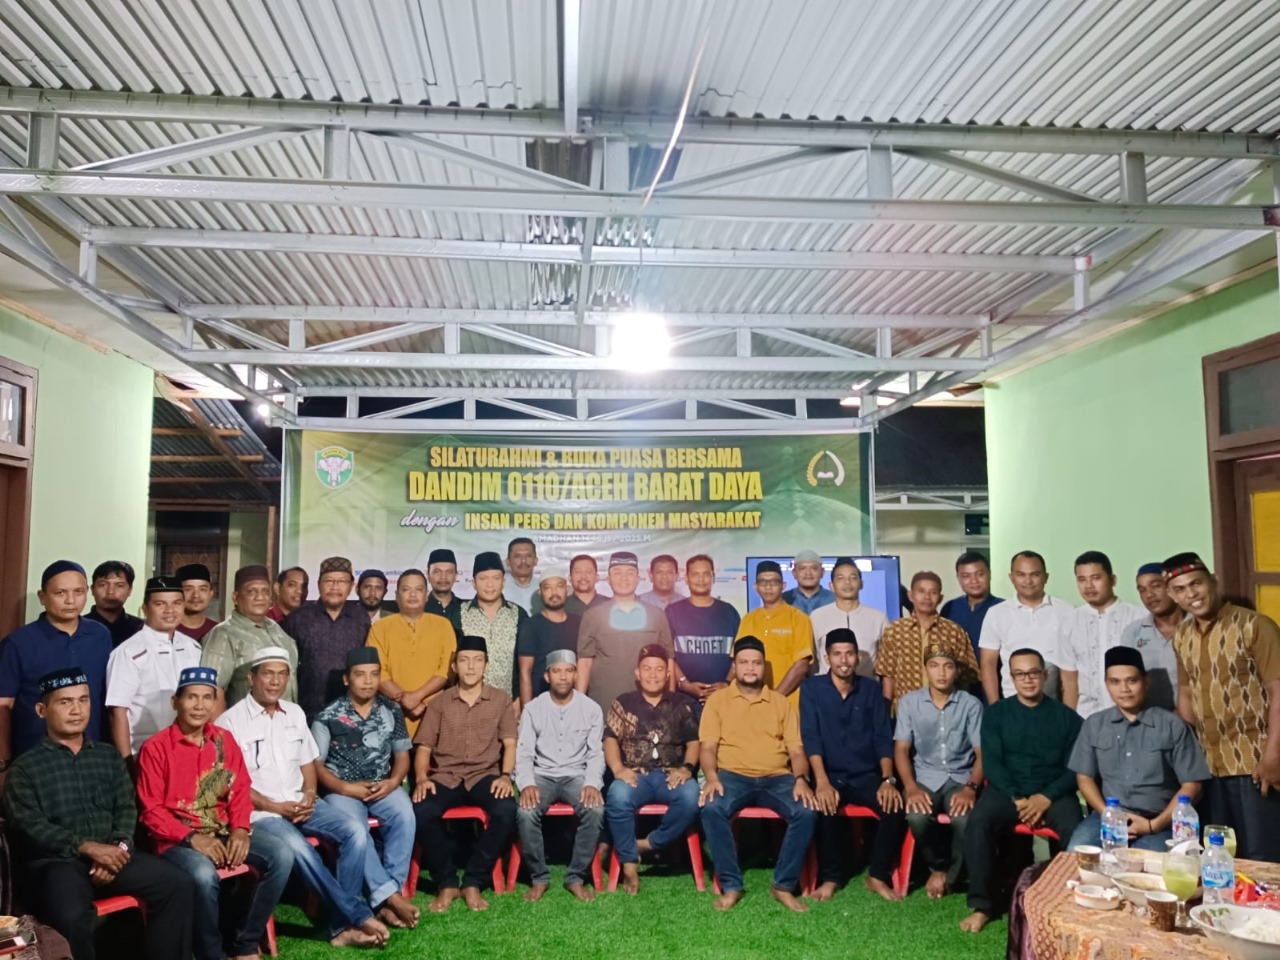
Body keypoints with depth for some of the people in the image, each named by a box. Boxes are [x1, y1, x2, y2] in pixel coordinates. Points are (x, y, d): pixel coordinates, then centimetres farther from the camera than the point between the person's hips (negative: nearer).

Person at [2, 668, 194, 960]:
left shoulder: (109, 756, 19)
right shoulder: (25, 767, 7)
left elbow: (127, 808, 12)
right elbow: (29, 825, -6)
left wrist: (119, 846, -10)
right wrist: (87, 847, -17)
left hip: (110, 853, 4)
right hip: (56, 861, -4)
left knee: (177, 884, -18)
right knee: (72, 917, -35)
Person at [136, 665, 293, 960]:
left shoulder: (225, 740, 9)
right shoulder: (155, 748, -6)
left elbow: (240, 791, 9)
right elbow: (151, 810, -8)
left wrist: (240, 830, -9)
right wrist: (191, 838, -20)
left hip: (224, 832, 5)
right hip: (178, 839, -5)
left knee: (281, 854, -16)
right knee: (204, 875, -36)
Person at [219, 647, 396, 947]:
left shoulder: (295, 713, 12)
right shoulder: (231, 721, -6)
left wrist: (309, 795, -3)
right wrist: (276, 807, -15)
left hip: (301, 803, 6)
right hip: (260, 810, -6)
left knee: (353, 833, -18)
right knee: (298, 848, -34)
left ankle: (343, 925, -15)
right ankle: (359, 915, -23)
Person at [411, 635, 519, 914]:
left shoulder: (501, 699, 10)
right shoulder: (439, 702, 11)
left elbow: (509, 743, 2)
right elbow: (423, 747, 7)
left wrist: (506, 775, -16)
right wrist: (421, 778, -12)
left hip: (485, 774, 0)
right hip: (446, 776, 1)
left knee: (507, 811, -32)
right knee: (421, 812, -31)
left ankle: (473, 882, -15)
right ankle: (446, 882, -12)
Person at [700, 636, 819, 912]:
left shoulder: (782, 703, 14)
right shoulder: (717, 700, 9)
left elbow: (796, 749, 7)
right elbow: (707, 747, 1)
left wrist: (801, 779, -13)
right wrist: (712, 777, -19)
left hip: (777, 777, 2)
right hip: (733, 776, -2)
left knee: (807, 812, -26)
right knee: (711, 808, -33)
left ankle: (784, 885, -10)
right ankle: (731, 885, -18)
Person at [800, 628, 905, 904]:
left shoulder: (871, 689, 6)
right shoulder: (811, 688, -1)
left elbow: (883, 738, 0)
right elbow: (810, 737, -11)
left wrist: (888, 780, -15)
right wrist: (822, 782, -24)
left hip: (866, 775, 2)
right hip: (830, 775, -2)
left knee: (895, 804, -25)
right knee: (826, 806, -33)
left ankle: (878, 876, -6)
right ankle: (829, 877, -11)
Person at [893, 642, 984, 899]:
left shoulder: (971, 704, 2)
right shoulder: (909, 702, 3)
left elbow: (982, 753, -2)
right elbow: (901, 749, 0)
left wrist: (971, 787, -20)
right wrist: (911, 787, -17)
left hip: (961, 778, 0)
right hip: (925, 778, 0)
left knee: (964, 819, -33)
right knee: (917, 818, -32)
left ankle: (948, 874, -2)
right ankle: (939, 866, 2)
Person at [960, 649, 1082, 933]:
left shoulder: (1066, 716, 8)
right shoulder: (996, 713, 8)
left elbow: (1075, 767, 1)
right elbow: (991, 762, 0)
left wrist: (1047, 797, -15)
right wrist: (1017, 798, -16)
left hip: (1053, 792, 0)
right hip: (1007, 789, 0)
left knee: (1076, 830, -32)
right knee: (978, 821, -29)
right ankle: (981, 904, -21)